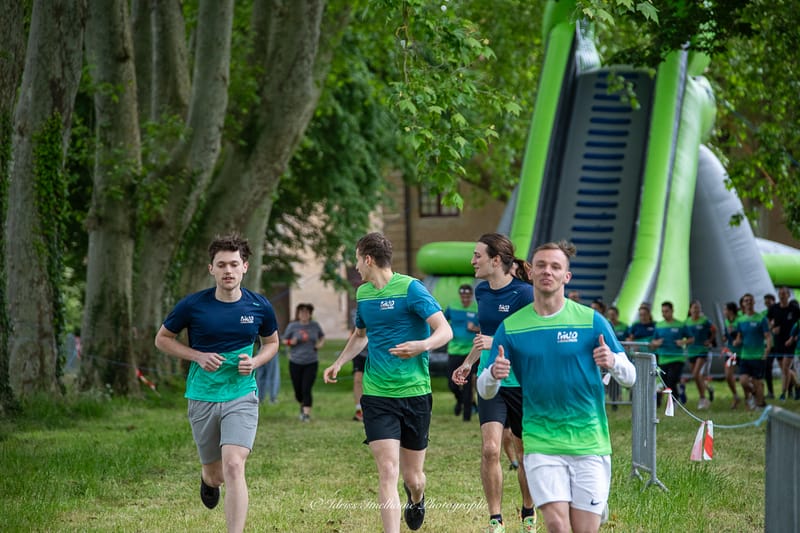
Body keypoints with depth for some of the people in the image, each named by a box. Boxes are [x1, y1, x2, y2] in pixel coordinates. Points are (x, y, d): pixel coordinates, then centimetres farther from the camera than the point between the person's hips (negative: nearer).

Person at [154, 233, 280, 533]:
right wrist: (198, 356, -10)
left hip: (241, 396, -1)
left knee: (233, 467, -20)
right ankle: (208, 480, 53)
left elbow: (272, 342, 16)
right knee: (215, 473, 14)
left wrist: (255, 362, -6)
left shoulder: (259, 307, -3)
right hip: (202, 397, 1)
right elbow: (162, 339, 5)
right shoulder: (193, 306, -8)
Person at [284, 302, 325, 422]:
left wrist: (320, 344, 0)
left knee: (306, 389, -12)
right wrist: (291, 342, -13)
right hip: (295, 363, 1)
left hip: (311, 362, -1)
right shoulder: (292, 326, -1)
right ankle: (302, 405, 38)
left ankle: (307, 413, -7)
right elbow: (284, 340, 8)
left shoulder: (315, 325, 3)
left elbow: (322, 336, 20)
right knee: (298, 390, 7)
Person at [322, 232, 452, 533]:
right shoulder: (363, 293, 10)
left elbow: (445, 331, -16)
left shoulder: (410, 288, -9)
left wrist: (422, 345, -35)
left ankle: (416, 498, 45)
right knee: (388, 471, -14)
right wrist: (339, 363, 15)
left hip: (414, 392, -3)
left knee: (412, 476, 9)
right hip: (377, 395, 3)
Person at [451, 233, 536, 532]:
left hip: (522, 383, -4)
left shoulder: (524, 293, -15)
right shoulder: (482, 291, 5)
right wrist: (469, 362, 27)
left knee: (525, 452, 10)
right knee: (490, 449, -12)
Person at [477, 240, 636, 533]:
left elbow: (629, 377, 2)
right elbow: (485, 391, 6)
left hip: (589, 442, 0)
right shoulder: (511, 327, 4)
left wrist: (613, 362, -20)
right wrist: (493, 374, -17)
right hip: (541, 444, 0)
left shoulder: (591, 320, 1)